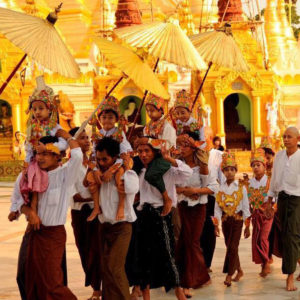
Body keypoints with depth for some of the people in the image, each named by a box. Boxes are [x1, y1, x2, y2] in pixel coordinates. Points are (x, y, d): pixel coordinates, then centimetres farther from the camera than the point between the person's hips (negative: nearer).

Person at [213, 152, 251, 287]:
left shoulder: (241, 188, -4)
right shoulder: (220, 188, 2)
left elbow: (246, 207, -2)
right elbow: (217, 207, 3)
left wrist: (247, 226, -3)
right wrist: (216, 225, -1)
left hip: (237, 219, -3)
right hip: (225, 219, 3)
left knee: (233, 247, -8)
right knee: (230, 247, 9)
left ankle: (229, 276, -6)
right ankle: (239, 270, 26)